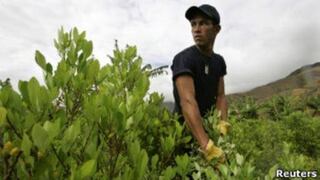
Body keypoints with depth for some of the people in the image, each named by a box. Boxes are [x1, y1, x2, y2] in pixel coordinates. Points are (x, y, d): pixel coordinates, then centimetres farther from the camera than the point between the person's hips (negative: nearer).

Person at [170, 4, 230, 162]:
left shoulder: (219, 61, 2)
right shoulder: (183, 59, -23)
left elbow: (220, 96, -2)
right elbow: (187, 102, -35)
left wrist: (222, 125, -21)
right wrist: (208, 147, -44)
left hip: (207, 127, 6)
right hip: (183, 130, -6)